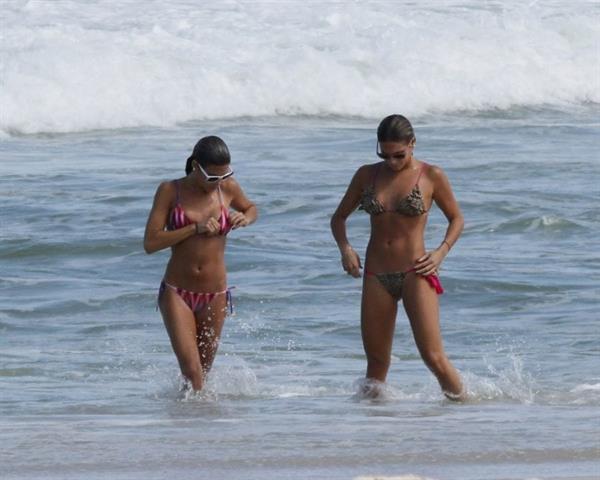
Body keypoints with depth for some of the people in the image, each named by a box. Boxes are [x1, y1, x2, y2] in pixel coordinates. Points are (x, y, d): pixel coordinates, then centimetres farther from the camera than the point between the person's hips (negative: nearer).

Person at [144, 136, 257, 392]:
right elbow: (151, 243, -11)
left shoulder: (228, 188, 1)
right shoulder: (170, 191, -6)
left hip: (215, 296, 3)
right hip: (177, 293, -3)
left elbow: (251, 208, 23)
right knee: (191, 368, -17)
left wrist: (245, 218, -1)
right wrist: (196, 228, -19)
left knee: (203, 369, 10)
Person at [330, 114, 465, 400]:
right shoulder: (367, 175, 7)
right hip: (376, 276, 3)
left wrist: (441, 253, -8)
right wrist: (345, 248, -4)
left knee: (434, 357, -14)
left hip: (415, 273, -3)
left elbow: (456, 219, 9)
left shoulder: (431, 176, -2)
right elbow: (339, 218, 16)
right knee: (376, 362, 5)